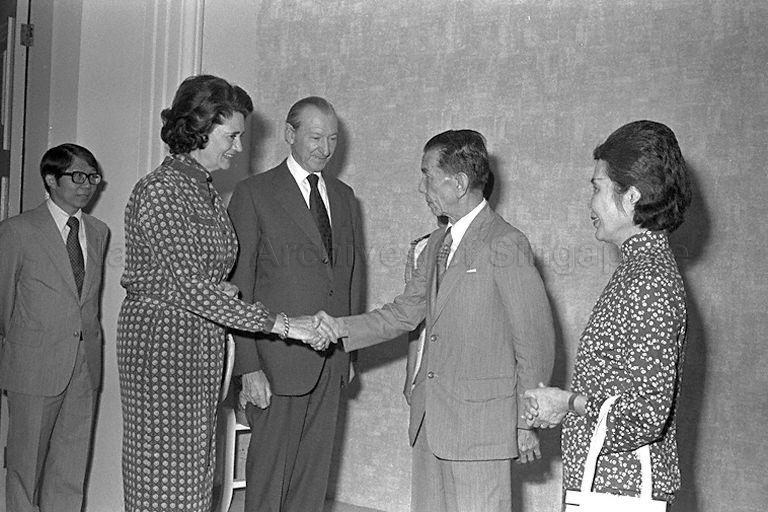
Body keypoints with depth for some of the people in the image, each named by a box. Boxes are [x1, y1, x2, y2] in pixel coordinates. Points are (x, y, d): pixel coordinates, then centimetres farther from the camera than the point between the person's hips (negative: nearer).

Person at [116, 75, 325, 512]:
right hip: (162, 341, -8)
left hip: (203, 345, 8)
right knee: (165, 475, -2)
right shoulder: (160, 190, -14)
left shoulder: (207, 192, 13)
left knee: (196, 472, 9)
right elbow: (191, 286, -21)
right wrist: (280, 324, -20)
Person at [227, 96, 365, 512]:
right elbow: (238, 286, -7)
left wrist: (350, 349, 12)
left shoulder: (344, 197, 15)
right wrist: (249, 367, -13)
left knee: (315, 470, 9)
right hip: (278, 359, -5)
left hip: (331, 363, 5)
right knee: (269, 468, 0)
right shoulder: (253, 194, -3)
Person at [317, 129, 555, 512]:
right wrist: (341, 329, 2)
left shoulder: (505, 245, -13)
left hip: (481, 423, -8)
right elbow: (404, 312, 16)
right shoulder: (437, 244, 14)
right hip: (430, 421, 8)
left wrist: (527, 424, -8)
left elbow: (535, 341, -11)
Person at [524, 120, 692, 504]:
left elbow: (647, 415, -24)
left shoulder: (650, 280, -20)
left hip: (619, 489, -9)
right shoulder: (640, 265, 12)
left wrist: (570, 402, -12)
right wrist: (556, 405, 7)